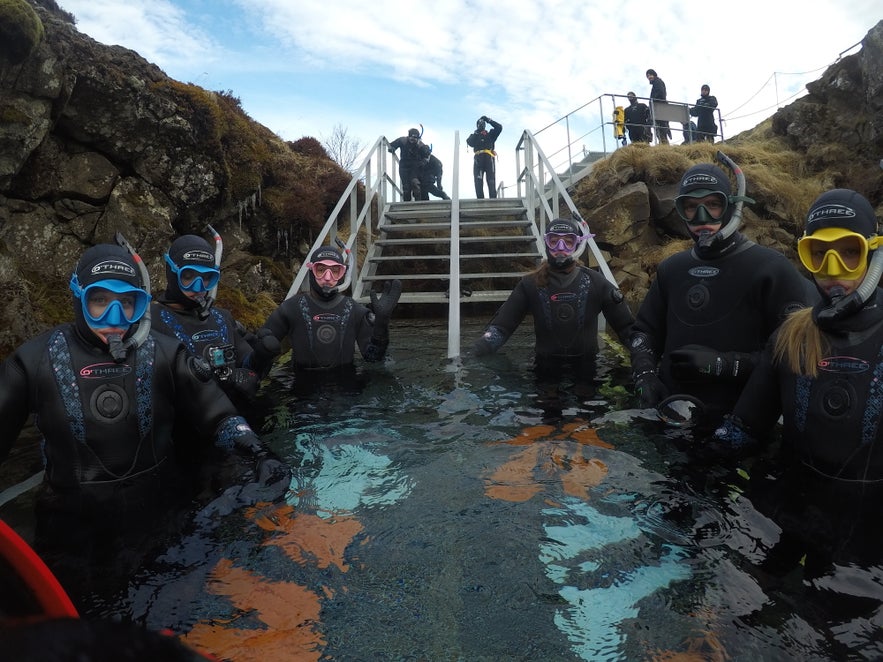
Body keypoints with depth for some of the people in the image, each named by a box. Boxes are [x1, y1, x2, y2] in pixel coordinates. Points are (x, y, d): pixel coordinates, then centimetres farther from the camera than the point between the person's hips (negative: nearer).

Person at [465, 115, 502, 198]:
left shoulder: (490, 134, 22)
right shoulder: (474, 135, 21)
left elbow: (499, 127, 7)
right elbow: (470, 142, 0)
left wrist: (488, 120, 5)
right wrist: (477, 132, -5)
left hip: (489, 159, 0)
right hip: (479, 160, 0)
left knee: (491, 182, -10)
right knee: (478, 182, -11)